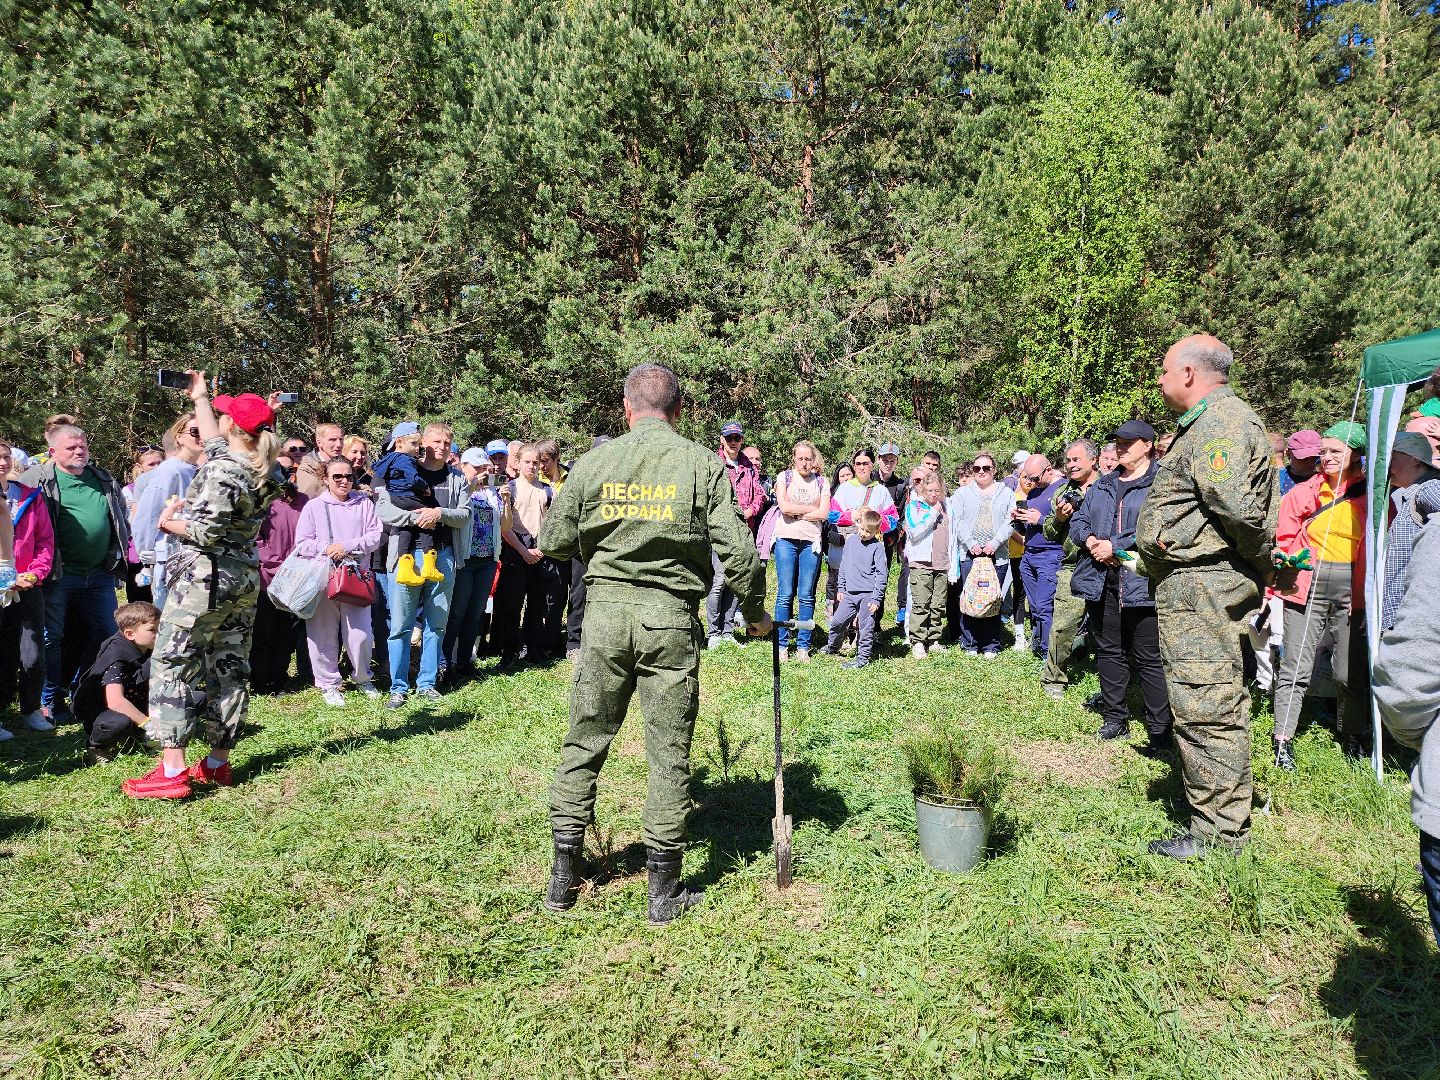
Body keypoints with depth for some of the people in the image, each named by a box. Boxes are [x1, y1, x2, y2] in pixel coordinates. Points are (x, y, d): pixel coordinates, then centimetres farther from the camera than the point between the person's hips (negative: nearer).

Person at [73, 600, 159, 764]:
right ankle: (95, 748, -7)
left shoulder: (147, 652, -3)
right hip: (95, 711, -8)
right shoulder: (117, 656, -26)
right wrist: (149, 724, -33)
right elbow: (115, 701, -37)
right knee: (119, 723, -37)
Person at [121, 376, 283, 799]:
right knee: (230, 668, 10)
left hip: (205, 578, -8)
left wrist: (168, 522, -4)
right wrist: (199, 397, 37)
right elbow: (213, 441, 26)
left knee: (172, 665, -2)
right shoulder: (261, 468, 8)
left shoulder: (223, 470, -18)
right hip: (245, 578, 8)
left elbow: (207, 531, -23)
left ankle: (172, 771, -2)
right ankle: (218, 763, 18)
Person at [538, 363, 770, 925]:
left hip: (604, 610, 2)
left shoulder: (593, 462, 1)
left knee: (583, 742, 14)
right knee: (669, 753, 8)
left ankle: (564, 877, 24)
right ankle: (664, 889, 18)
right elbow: (738, 550, -6)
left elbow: (553, 544, 6)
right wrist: (756, 612, 9)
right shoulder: (704, 464, -3)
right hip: (671, 616, -1)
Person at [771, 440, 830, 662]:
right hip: (786, 539, -1)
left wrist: (796, 514, -6)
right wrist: (812, 508, -4)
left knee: (806, 595, 2)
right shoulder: (785, 477, 7)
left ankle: (803, 646, 8)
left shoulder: (822, 482, 11)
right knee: (785, 594, -3)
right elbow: (784, 507, -8)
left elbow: (824, 514, -2)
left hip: (811, 542, 1)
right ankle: (782, 644, 4)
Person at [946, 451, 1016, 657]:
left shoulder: (1006, 493, 13)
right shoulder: (962, 493, 12)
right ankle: (970, 644, 7)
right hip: (969, 554, 0)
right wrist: (971, 544, -10)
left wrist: (995, 543, -10)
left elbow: (1010, 522, 3)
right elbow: (957, 521, 3)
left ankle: (991, 646, 8)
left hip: (997, 555, 0)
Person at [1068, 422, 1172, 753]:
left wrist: (1115, 546, -18)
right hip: (1101, 582, 7)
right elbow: (1078, 521, 17)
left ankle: (1160, 731, 8)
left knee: (1149, 659, -1)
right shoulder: (1103, 485, 17)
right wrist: (1090, 540, -5)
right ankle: (1114, 720, 26)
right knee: (1109, 652, 14)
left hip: (1141, 583, -7)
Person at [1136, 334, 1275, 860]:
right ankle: (1224, 810, 32)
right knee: (1214, 704, 18)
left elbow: (1236, 507, -27)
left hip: (1204, 586, -11)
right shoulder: (1205, 423, 19)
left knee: (1206, 707, -5)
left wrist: (1259, 558, -12)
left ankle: (1219, 831, 5)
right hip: (1195, 585, 11)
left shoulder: (1219, 422, -16)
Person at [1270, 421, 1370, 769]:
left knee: (1352, 672, 7)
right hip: (1306, 589, -1)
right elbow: (1284, 541, 7)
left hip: (1350, 593, 1)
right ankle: (1283, 740, 2)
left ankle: (1352, 737, 28)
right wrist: (1284, 563, -10)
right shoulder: (1302, 493, 4)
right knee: (1295, 670, -4)